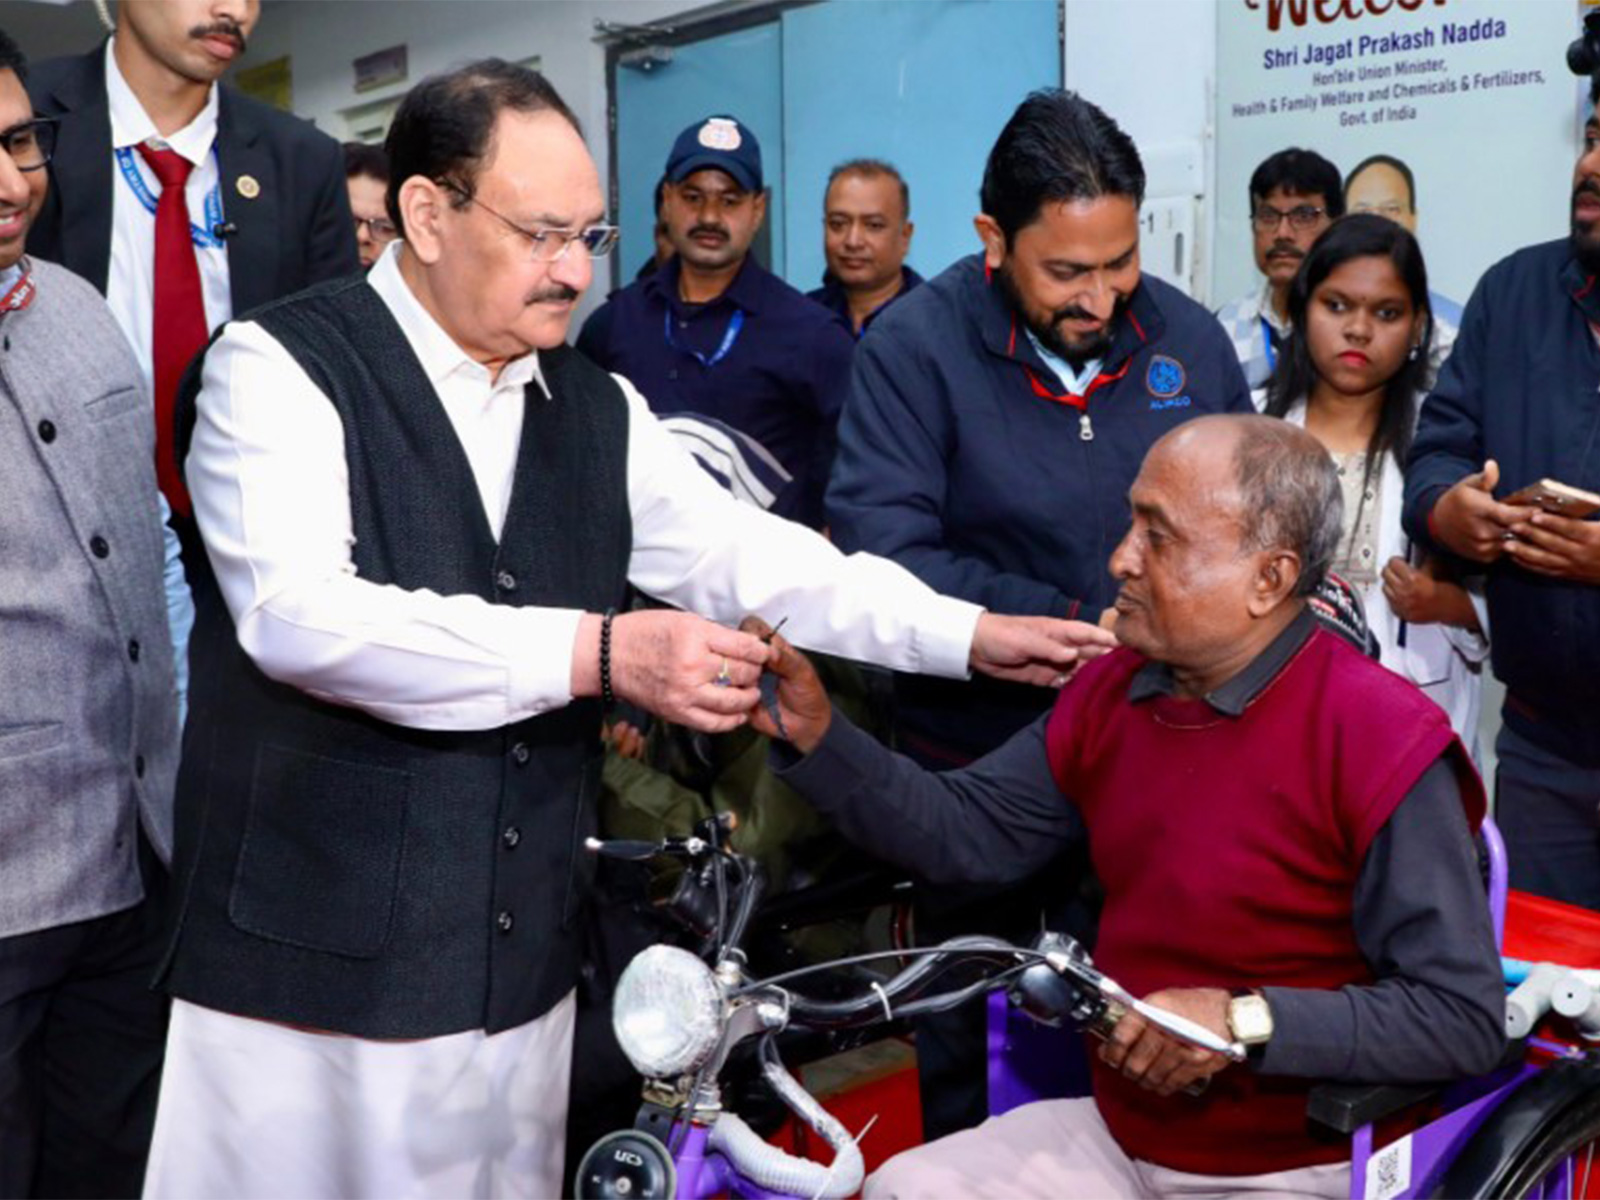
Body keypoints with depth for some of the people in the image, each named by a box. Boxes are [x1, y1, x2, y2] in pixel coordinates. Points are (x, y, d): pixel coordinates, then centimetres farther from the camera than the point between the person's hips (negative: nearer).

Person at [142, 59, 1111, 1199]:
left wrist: (970, 634, -2)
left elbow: (746, 553, 8)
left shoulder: (599, 411, 11)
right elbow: (299, 614, -21)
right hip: (311, 971, -4)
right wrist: (594, 653, -26)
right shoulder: (281, 367, -7)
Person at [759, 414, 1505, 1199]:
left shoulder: (1385, 743, -18)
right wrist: (818, 738, -10)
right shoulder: (1111, 689, 2)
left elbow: (1465, 1020, -18)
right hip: (1112, 1132, 6)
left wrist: (1247, 1022, -26)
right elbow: (966, 832, 2)